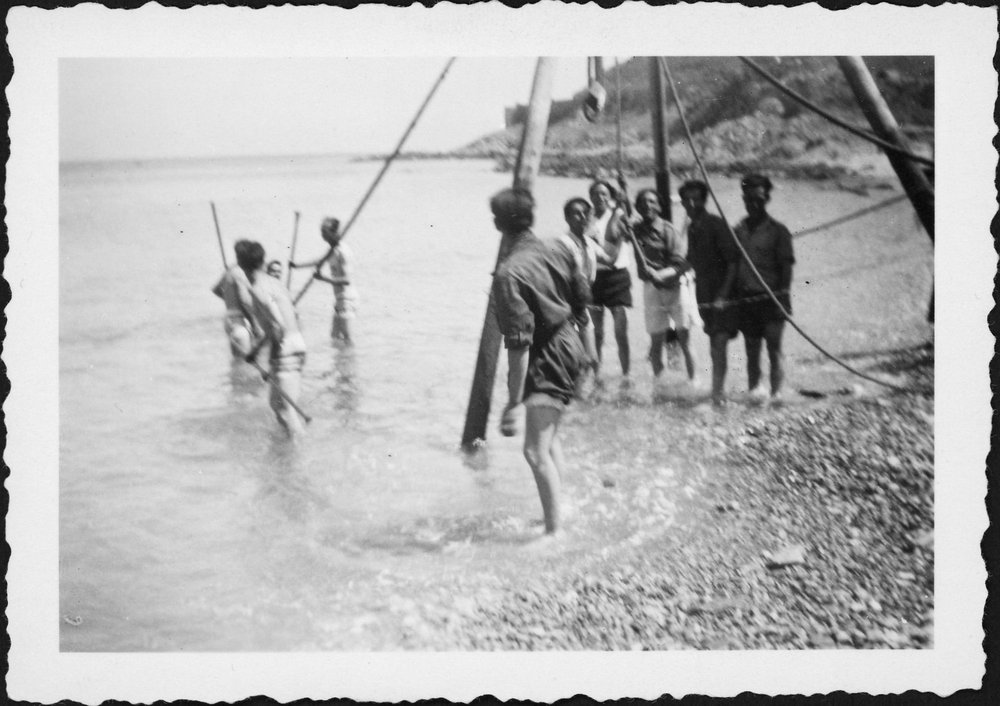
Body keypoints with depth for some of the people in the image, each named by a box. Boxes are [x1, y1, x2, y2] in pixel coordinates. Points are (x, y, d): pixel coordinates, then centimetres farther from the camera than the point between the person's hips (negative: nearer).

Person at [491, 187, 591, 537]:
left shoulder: (509, 274, -25)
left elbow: (519, 344, -27)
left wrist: (514, 401, -25)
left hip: (547, 359, -9)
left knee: (536, 450, -11)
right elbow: (583, 296, 10)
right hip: (570, 348, 9)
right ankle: (560, 510, 38)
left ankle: (555, 531, -12)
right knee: (549, 436, 25)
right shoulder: (558, 249, -2)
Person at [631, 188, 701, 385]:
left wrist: (661, 274, -31)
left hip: (676, 286, -4)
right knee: (656, 341, 6)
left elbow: (681, 264, -17)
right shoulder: (636, 231, 2)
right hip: (652, 289, 4)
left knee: (684, 340, -3)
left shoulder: (667, 231, -11)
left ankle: (694, 381, 2)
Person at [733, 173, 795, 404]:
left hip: (771, 298, -3)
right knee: (752, 350, 7)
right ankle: (754, 391, 12)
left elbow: (786, 266, -2)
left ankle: (776, 394, -6)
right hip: (746, 299, 3)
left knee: (774, 348, -5)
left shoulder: (777, 231, 1)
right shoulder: (737, 231, 10)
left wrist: (784, 295, -10)